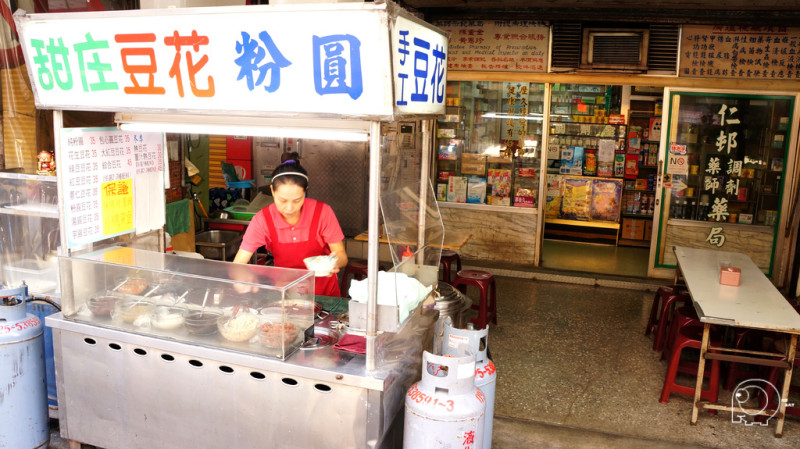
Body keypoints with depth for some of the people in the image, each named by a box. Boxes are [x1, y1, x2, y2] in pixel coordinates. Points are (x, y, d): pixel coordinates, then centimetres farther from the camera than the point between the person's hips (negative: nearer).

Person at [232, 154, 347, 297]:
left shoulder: (322, 212, -15)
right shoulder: (263, 219, -13)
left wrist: (334, 262, -32)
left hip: (324, 293, -1)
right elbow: (237, 265, -11)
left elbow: (342, 255, -8)